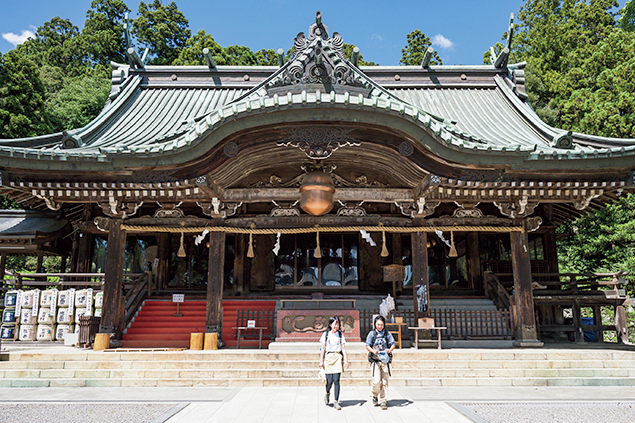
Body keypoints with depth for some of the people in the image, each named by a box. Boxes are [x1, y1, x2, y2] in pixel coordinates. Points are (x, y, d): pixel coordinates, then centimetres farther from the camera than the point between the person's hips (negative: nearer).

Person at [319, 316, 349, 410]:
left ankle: (336, 402, 3)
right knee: (329, 381, -5)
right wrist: (321, 361, 1)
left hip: (338, 357, 1)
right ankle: (327, 393, 27)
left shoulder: (341, 334, 9)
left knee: (336, 380, -6)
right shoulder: (326, 334, 6)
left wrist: (346, 361, -3)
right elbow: (323, 348, 6)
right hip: (328, 357, -1)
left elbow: (343, 348, 6)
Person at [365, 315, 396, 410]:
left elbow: (393, 344, 8)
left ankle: (383, 401, 15)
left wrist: (390, 350, -14)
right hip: (375, 360, -2)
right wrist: (373, 351, -17)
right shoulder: (372, 333, 2)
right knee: (376, 381, -11)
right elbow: (367, 346, 3)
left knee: (384, 381, 3)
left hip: (385, 359, 2)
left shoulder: (387, 333, 7)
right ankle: (375, 395, 18)